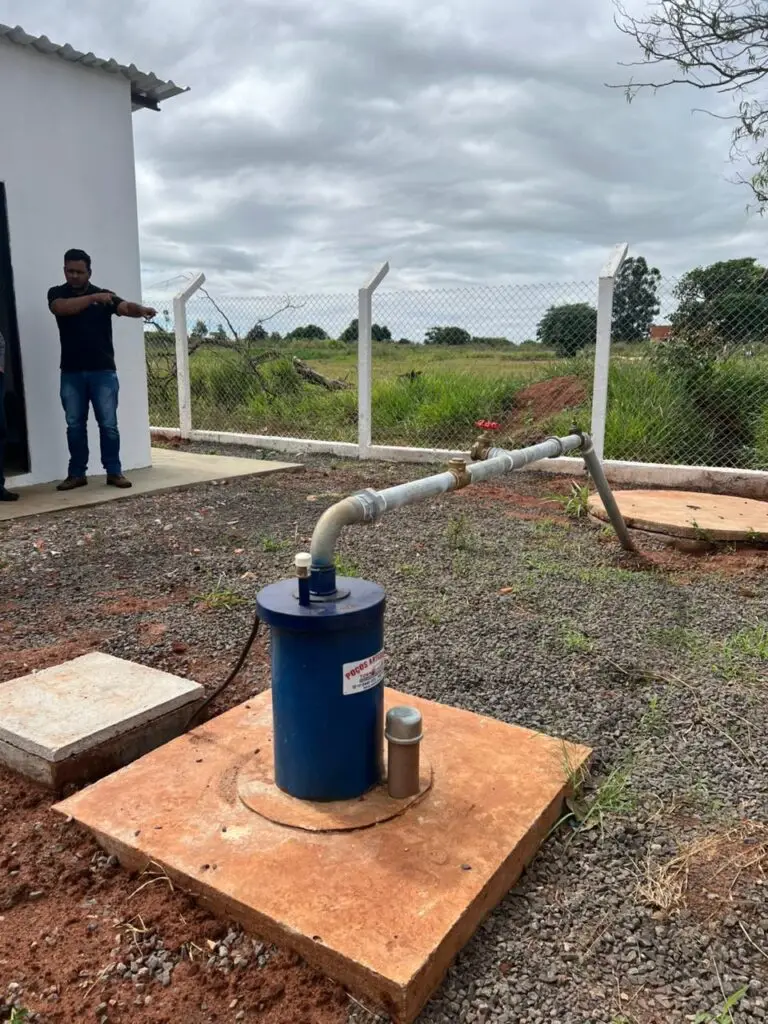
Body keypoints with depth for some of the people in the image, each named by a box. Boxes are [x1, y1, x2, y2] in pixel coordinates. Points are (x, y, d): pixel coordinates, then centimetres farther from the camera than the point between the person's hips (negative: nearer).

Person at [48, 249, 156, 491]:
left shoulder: (104, 295, 5)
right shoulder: (57, 293, 6)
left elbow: (125, 307, -14)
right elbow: (62, 308, -17)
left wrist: (141, 309, -37)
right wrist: (93, 298, -28)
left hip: (103, 371, -1)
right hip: (71, 373, 1)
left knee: (108, 424, -1)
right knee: (75, 425, 7)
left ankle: (114, 472, 7)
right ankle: (77, 473, 16)